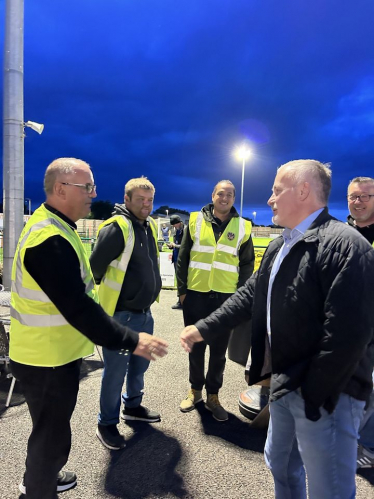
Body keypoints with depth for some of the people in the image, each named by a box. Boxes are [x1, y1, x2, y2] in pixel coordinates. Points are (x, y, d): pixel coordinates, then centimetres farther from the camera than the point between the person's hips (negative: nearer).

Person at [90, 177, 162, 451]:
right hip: (121, 314, -8)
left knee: (140, 363, 21)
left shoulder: (150, 225, 8)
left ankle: (132, 406, 43)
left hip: (145, 312, 8)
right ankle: (107, 424, 24)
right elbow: (96, 266, -18)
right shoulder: (116, 227, -20)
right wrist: (107, 292, -4)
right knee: (116, 370, 5)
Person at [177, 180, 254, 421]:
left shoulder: (242, 227, 2)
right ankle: (195, 390, 34)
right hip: (196, 295, 0)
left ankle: (213, 395, 29)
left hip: (226, 297, 0)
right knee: (196, 347, 13)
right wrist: (182, 290, -1)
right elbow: (183, 259, 3)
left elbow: (247, 265, 7)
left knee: (219, 350, 11)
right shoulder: (196, 220, 1)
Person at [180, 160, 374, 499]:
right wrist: (203, 329, 9)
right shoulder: (278, 247, 9)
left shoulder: (345, 245, -21)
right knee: (280, 463, 26)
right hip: (285, 384, 9)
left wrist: (313, 394, -19)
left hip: (324, 393, -8)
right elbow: (250, 296, 12)